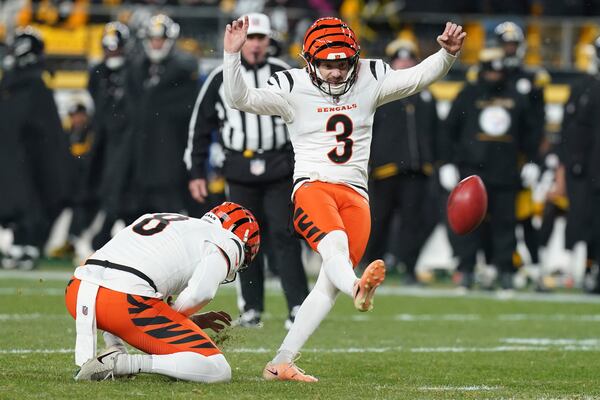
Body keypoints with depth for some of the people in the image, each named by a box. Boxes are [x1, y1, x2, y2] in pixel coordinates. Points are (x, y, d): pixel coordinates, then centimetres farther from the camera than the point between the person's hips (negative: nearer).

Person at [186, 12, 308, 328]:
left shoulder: (284, 75, 4)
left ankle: (298, 306, -10)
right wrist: (196, 174, 5)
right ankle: (251, 308, 12)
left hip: (279, 169, -1)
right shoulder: (220, 79, 3)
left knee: (283, 236, -8)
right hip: (240, 169, 1)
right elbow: (200, 127, 8)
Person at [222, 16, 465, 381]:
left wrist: (448, 54, -15)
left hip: (355, 195, 4)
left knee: (330, 284, -6)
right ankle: (358, 289, -68)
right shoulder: (293, 88, 2)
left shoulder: (369, 80, 10)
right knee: (335, 244, -35)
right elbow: (241, 99, -7)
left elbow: (418, 77, 4)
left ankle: (281, 363, -3)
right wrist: (233, 55, -21)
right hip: (312, 187, -4)